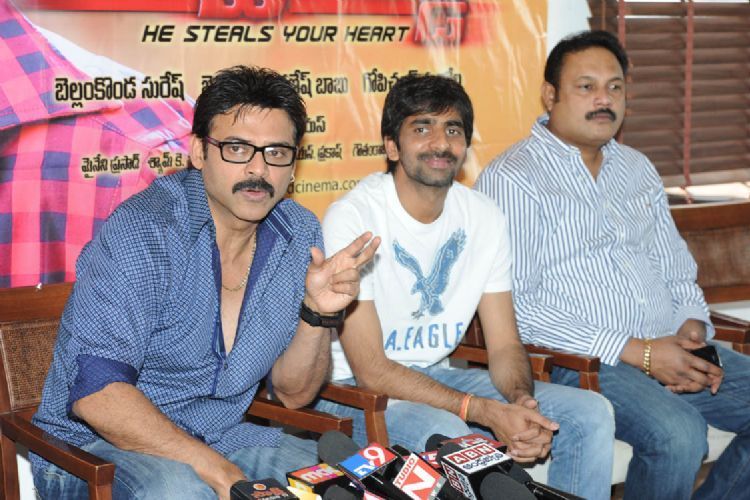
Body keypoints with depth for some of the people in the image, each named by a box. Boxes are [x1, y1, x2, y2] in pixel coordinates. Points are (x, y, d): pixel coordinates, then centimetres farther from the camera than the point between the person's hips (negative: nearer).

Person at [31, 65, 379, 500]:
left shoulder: (299, 235, 1)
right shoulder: (144, 231, -19)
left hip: (221, 438, 6)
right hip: (99, 447, -5)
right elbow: (95, 392, -27)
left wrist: (318, 313, -14)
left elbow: (293, 393, 5)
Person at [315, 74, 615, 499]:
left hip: (437, 376, 7)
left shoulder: (486, 218, 1)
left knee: (590, 413, -7)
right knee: (445, 432, -38)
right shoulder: (352, 218, -19)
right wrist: (488, 413, -28)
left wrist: (522, 399, -22)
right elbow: (371, 370, -21)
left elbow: (505, 345, 3)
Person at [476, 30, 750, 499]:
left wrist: (693, 328, 0)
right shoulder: (511, 178, -6)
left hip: (668, 349, 8)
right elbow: (514, 306, -14)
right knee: (678, 433, -31)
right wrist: (637, 352, -17)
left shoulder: (637, 167, 19)